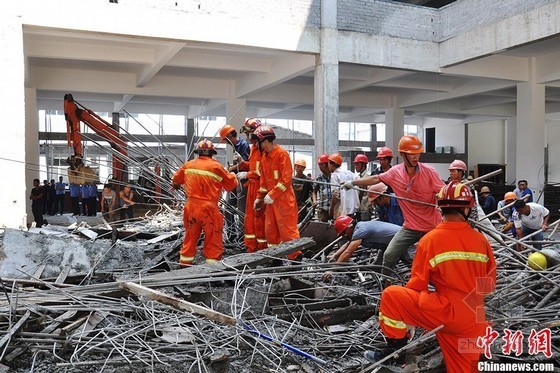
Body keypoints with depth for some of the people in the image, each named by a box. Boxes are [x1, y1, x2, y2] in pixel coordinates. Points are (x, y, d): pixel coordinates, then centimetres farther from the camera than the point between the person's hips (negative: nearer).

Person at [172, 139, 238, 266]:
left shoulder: (188, 165, 5)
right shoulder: (216, 166, -9)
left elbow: (177, 178, 23)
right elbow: (231, 184, 1)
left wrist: (176, 184, 47)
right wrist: (232, 175, 23)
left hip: (191, 205, 5)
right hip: (208, 206, -5)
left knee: (191, 234, 18)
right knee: (213, 235, 4)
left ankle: (185, 260, 25)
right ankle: (213, 260, 4)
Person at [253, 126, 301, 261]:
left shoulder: (282, 154, -11)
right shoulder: (264, 156, 14)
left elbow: (286, 178, -17)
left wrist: (272, 195, -18)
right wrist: (259, 197, 17)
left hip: (283, 199, -8)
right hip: (271, 200, 9)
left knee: (287, 230, -6)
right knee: (270, 230, 11)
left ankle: (296, 258, 2)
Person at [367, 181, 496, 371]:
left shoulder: (430, 239, -9)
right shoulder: (481, 240, 2)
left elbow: (417, 286, -3)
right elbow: (489, 285, 11)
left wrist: (410, 315, 16)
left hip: (446, 312, -5)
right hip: (474, 321, 5)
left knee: (390, 295, 5)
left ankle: (396, 350, 12)